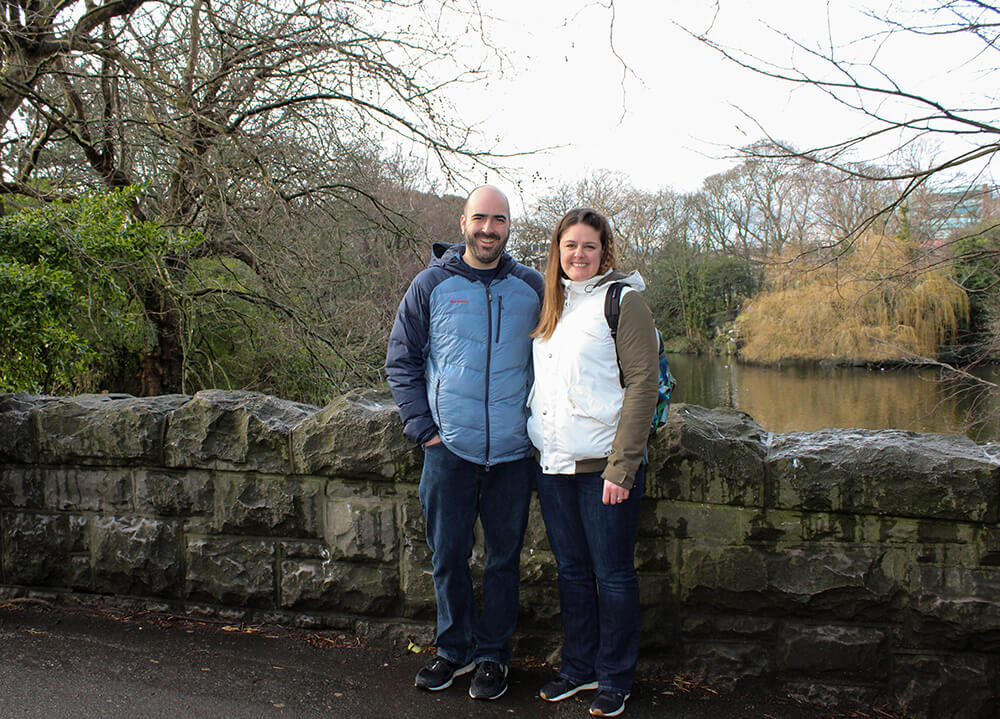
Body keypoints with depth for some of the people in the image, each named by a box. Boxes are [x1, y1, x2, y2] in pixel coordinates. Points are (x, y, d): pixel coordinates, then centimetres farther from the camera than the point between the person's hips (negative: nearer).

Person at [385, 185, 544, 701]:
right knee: (448, 555, 9)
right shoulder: (433, 284, 1)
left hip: (513, 450, 1)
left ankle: (493, 655, 26)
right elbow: (400, 361, 5)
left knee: (503, 557, 10)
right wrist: (422, 426, -3)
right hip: (449, 447, 0)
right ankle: (455, 649, 28)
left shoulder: (532, 287, 4)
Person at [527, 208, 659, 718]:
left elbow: (641, 385, -11)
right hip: (553, 464, 6)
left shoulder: (623, 300, -6)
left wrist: (621, 466, -16)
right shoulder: (550, 304, 14)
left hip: (603, 465, -6)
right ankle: (578, 668, 31)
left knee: (612, 574, 5)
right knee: (571, 570, 15)